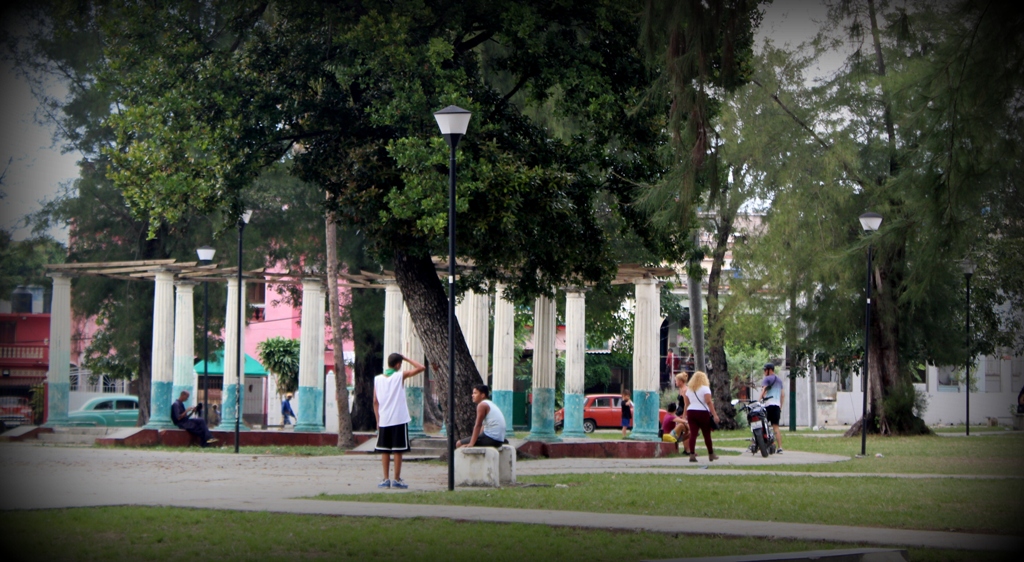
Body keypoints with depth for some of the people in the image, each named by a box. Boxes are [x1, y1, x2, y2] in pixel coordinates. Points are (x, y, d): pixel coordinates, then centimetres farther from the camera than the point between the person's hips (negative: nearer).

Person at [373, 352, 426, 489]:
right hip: (399, 420, -3)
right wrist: (406, 358, 5)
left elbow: (375, 401, 5)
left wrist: (378, 420, 11)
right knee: (398, 450, 2)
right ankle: (397, 479, 3)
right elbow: (421, 368, -4)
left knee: (385, 450, 9)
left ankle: (385, 479, 7)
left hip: (383, 420, 3)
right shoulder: (400, 376, -5)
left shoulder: (377, 379, 5)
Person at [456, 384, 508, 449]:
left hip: (491, 439, -10)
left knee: (459, 444, -6)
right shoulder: (490, 404, 19)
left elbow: (478, 426, -16)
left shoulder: (482, 405, -10)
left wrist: (471, 444, -18)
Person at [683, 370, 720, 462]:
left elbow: (687, 403, 12)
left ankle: (692, 455, -12)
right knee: (707, 434, 7)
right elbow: (709, 402, -13)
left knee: (693, 434, -2)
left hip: (691, 412, 4)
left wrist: (686, 415, 16)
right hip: (703, 413, -4)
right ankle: (711, 454, 17)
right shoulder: (705, 388, -4)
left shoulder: (689, 389, 13)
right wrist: (714, 414, -15)